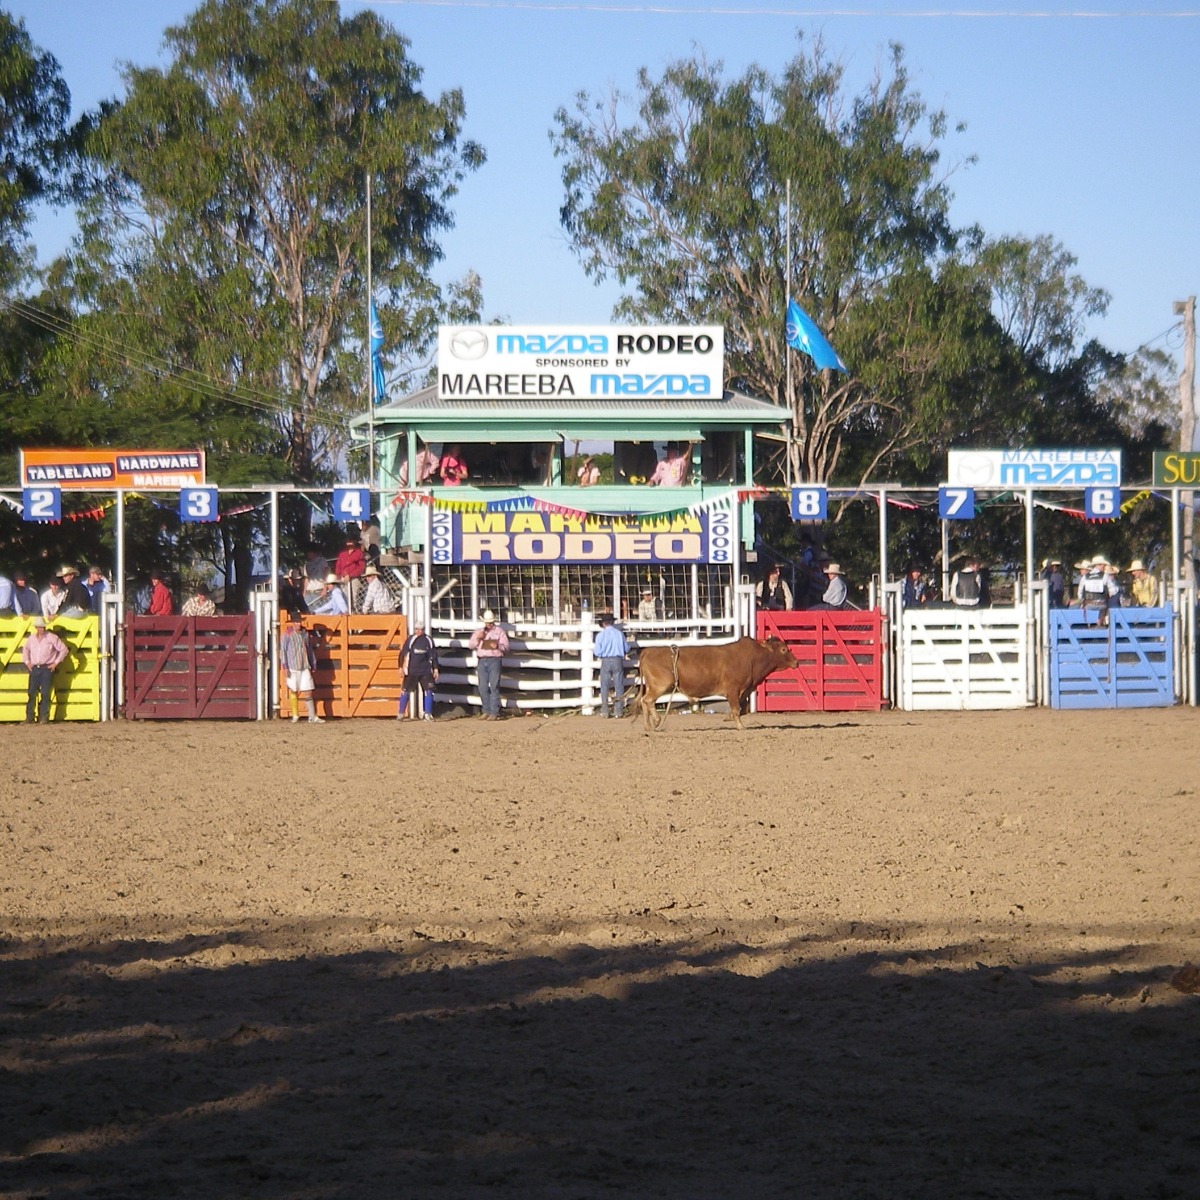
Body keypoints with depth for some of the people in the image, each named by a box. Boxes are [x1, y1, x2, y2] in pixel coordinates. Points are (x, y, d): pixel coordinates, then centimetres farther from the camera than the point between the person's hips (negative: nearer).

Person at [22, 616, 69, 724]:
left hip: (47, 668, -4)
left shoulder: (52, 638, -4)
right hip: (34, 669, 4)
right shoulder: (31, 638, 9)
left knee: (45, 694, -6)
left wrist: (56, 662, -5)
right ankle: (29, 717, 5)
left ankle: (44, 718, -3)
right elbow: (25, 649, 28)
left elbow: (63, 649, -2)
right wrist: (27, 662, 16)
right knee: (32, 693, 1)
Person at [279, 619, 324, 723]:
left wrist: (313, 664, 19)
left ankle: (312, 717, 0)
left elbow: (310, 650, 18)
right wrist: (285, 666, -12)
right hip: (292, 668, -4)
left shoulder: (305, 633, 9)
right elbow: (282, 650, -7)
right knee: (293, 691, 7)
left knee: (308, 691, 0)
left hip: (305, 667, 4)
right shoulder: (287, 634, -5)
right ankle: (295, 715, 19)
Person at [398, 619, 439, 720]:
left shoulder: (428, 640, 5)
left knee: (428, 691, -1)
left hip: (426, 671, 2)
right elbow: (403, 653, -1)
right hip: (411, 671, -2)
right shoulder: (410, 639, 0)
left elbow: (433, 655, 9)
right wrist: (401, 667, -7)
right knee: (405, 691, -3)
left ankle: (427, 714, 6)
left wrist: (435, 669, 7)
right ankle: (401, 713, 5)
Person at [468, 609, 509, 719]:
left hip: (494, 660, -4)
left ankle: (494, 712, -8)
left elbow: (506, 647, 0)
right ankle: (486, 710, 12)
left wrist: (498, 646, -21)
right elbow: (470, 646, 13)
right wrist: (478, 638, -4)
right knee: (483, 688, 3)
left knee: (494, 687, -8)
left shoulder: (499, 631, 7)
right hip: (482, 660, 4)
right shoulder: (478, 631, 17)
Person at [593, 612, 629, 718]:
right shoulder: (619, 634, -1)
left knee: (605, 687, 8)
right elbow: (627, 649, 6)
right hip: (618, 661, 1)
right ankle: (618, 711, 5)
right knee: (619, 686, 7)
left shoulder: (601, 635, -6)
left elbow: (597, 652, -7)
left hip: (605, 661, -1)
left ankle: (605, 711, 8)